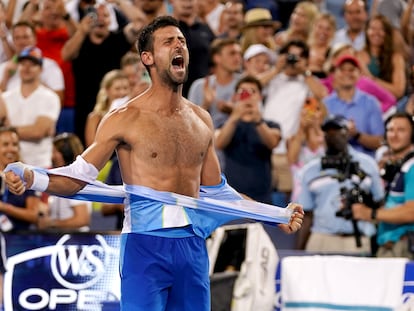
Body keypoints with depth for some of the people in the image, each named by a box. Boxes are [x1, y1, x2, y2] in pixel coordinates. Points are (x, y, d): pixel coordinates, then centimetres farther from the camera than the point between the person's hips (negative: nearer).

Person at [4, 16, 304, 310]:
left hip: (193, 246, 5)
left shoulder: (202, 120, 13)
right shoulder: (126, 119, -3)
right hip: (146, 245, -5)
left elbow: (217, 191, 22)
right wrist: (31, 178, -22)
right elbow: (77, 178, -3)